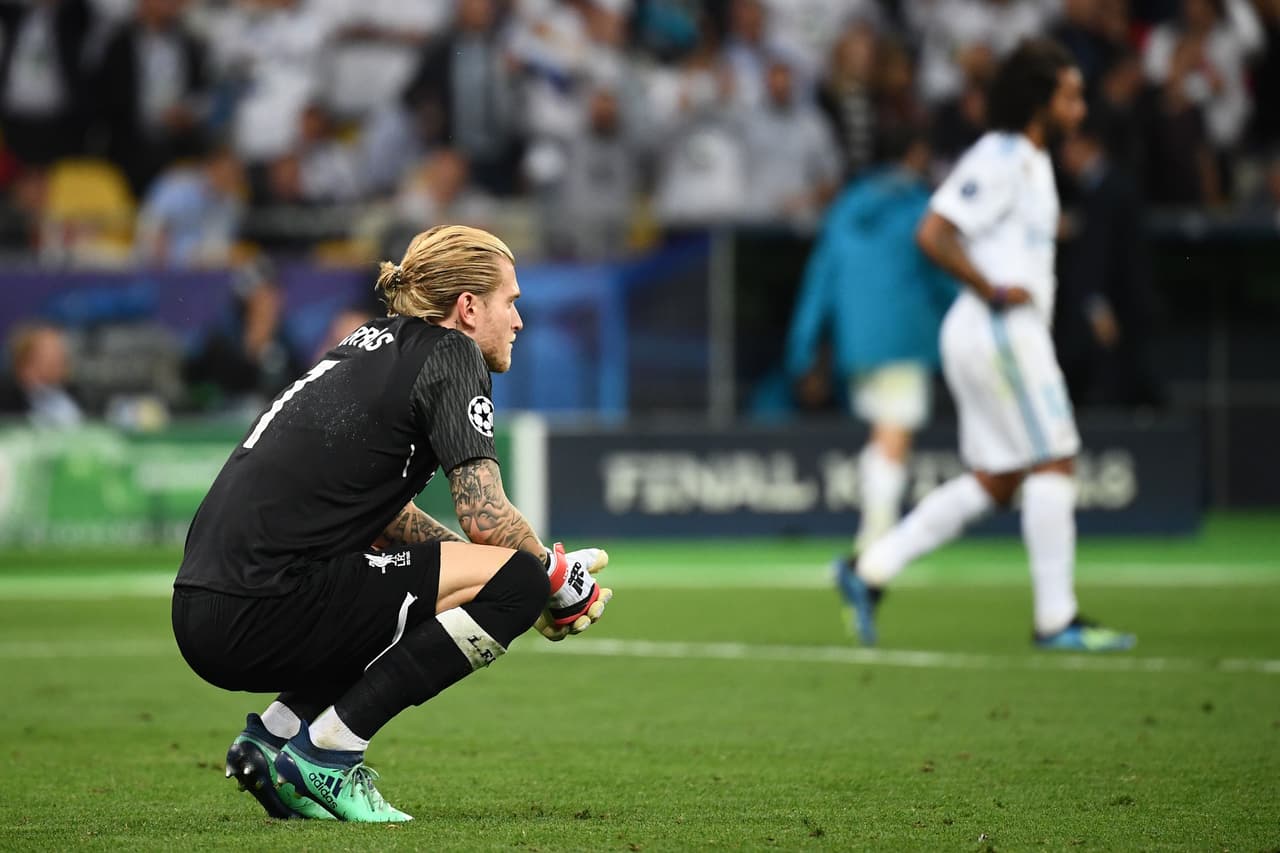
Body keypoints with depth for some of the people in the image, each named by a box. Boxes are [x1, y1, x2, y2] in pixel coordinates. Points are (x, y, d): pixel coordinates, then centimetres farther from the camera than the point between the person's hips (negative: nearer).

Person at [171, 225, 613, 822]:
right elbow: (486, 520, -10)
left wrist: (542, 575, 21)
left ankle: (274, 732, 13)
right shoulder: (449, 354, -2)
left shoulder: (373, 345, 23)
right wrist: (555, 581, 10)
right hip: (263, 614, -9)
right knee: (515, 578, -9)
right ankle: (325, 751, -9)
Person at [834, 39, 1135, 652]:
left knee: (994, 481, 10)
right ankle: (1056, 619, -4)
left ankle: (871, 569, 11)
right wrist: (994, 292, -18)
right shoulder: (1000, 159, -14)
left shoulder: (1031, 160, 17)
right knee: (1052, 464, -8)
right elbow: (932, 235, -22)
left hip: (1012, 334, 10)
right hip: (998, 332, -10)